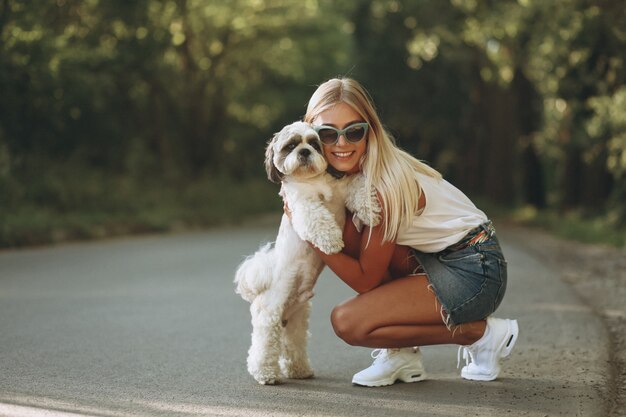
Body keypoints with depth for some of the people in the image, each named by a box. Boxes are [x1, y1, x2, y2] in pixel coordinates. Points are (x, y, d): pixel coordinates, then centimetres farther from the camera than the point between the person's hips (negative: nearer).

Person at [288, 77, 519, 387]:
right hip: (442, 260, 9)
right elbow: (351, 248, -2)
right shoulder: (352, 170, 3)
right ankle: (403, 356, 7)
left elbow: (365, 279, -16)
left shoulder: (385, 186, -23)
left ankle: (481, 333, -4)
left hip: (474, 273, -9)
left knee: (347, 322, -14)